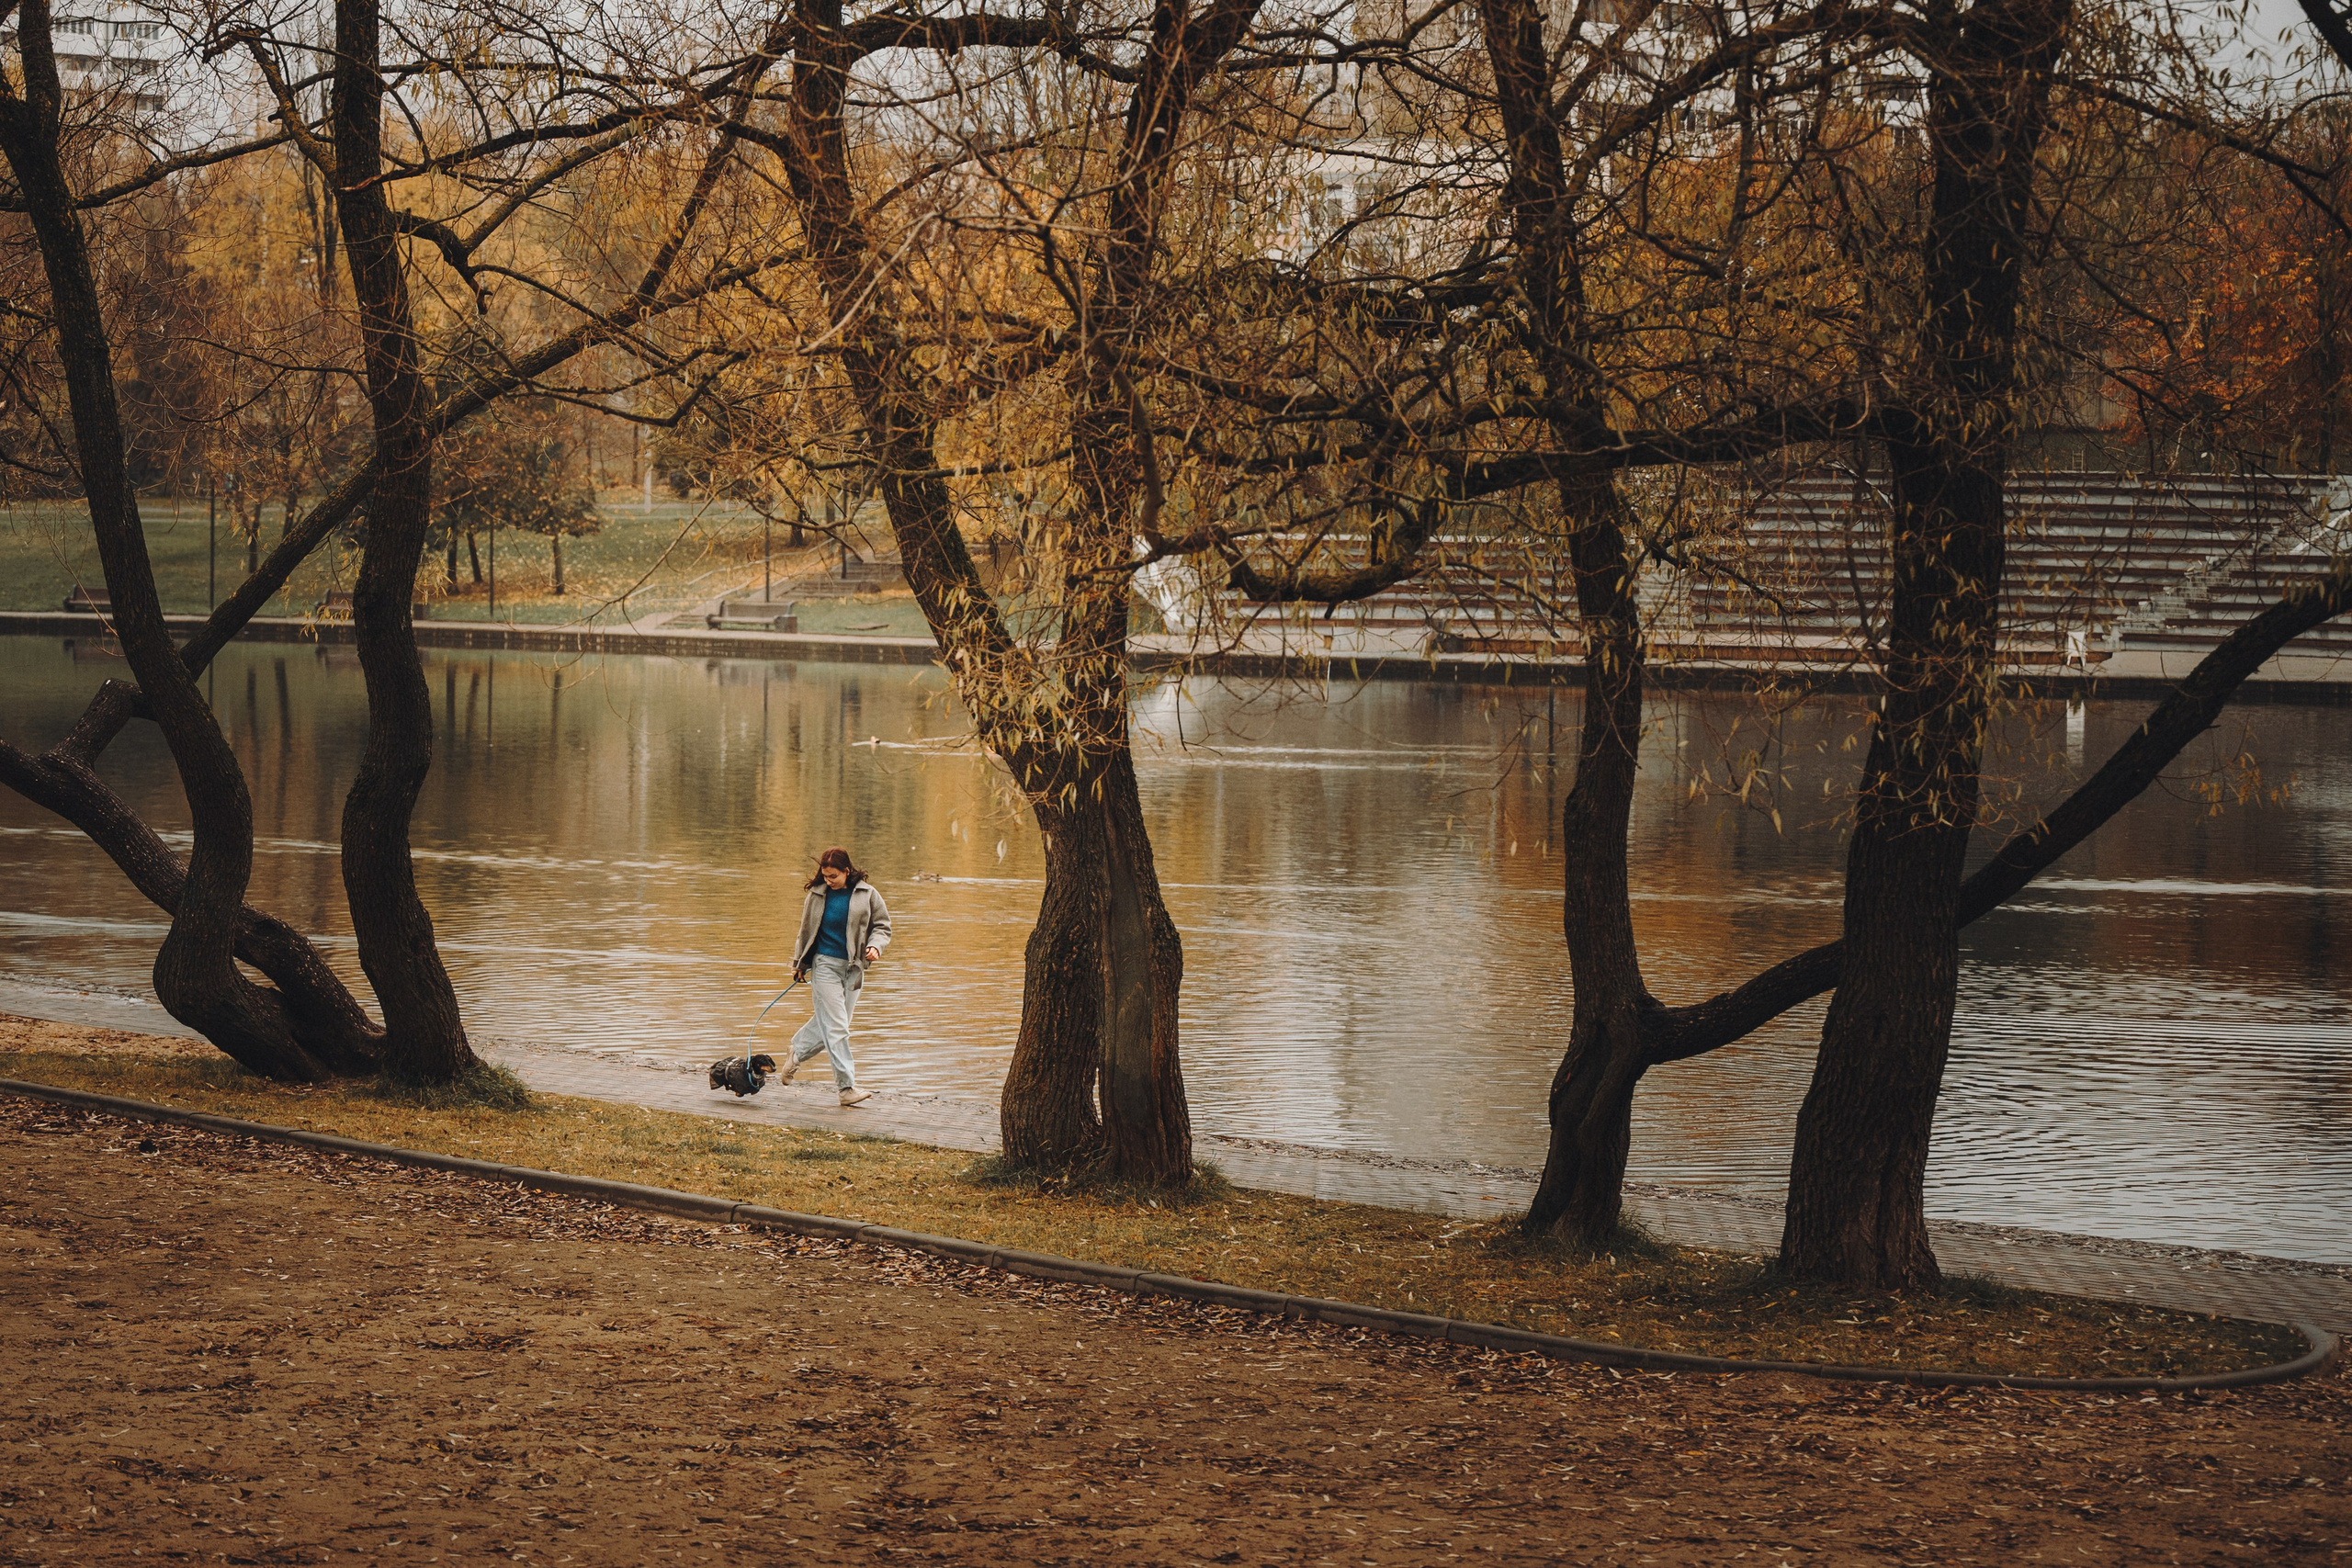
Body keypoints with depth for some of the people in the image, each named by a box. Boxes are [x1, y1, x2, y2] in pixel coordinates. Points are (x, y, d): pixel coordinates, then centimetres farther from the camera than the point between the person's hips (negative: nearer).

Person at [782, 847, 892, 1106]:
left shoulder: (867, 894, 1)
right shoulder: (817, 894, 2)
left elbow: (882, 926, 8)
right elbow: (806, 931, 14)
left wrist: (875, 946, -12)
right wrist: (800, 964, 19)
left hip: (853, 968, 2)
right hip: (825, 965, -2)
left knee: (826, 1022, 9)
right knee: (835, 1027, -9)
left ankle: (796, 1055, 36)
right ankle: (846, 1087, -11)